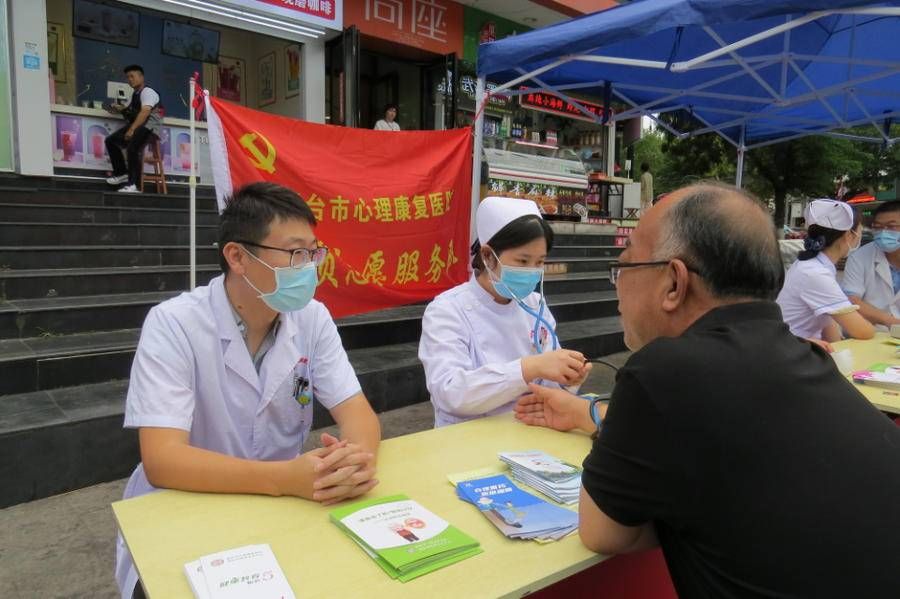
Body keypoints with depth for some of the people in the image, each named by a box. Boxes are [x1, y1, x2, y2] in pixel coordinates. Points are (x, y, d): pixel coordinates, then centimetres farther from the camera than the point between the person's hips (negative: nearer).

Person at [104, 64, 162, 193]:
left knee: (132, 147, -30)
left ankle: (133, 184, -28)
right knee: (111, 140, 7)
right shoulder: (135, 94, 21)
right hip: (136, 126, 10)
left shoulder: (147, 92, -6)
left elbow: (144, 112, -20)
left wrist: (132, 129, -28)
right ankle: (121, 173, 10)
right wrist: (120, 108, 8)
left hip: (148, 127, -10)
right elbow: (131, 111, 30)